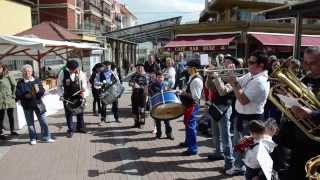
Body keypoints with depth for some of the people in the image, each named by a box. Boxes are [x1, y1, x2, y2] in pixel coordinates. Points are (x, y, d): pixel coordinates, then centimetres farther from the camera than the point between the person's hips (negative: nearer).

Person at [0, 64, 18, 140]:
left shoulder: (9, 77, 0)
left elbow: (15, 86, 3)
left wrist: (13, 95, -2)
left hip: (9, 100, 1)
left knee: (11, 116, 13)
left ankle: (12, 130, 25)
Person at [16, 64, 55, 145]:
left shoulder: (36, 81, 5)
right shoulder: (20, 83, 2)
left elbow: (42, 92, 1)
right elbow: (18, 94, -3)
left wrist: (38, 91, -21)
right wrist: (25, 96, -20)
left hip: (38, 104, 1)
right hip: (27, 106, 0)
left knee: (43, 121, 2)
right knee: (30, 123, 8)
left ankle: (46, 137, 13)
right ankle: (33, 139, 21)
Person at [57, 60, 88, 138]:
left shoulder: (80, 73, -7)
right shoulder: (63, 73, -9)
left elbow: (84, 85, -1)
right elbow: (59, 86, 1)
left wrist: (84, 93, -18)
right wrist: (61, 95, -11)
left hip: (78, 96, 1)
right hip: (67, 97, -1)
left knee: (80, 112, 12)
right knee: (68, 113, 1)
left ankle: (80, 127, 30)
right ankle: (70, 130, 15)